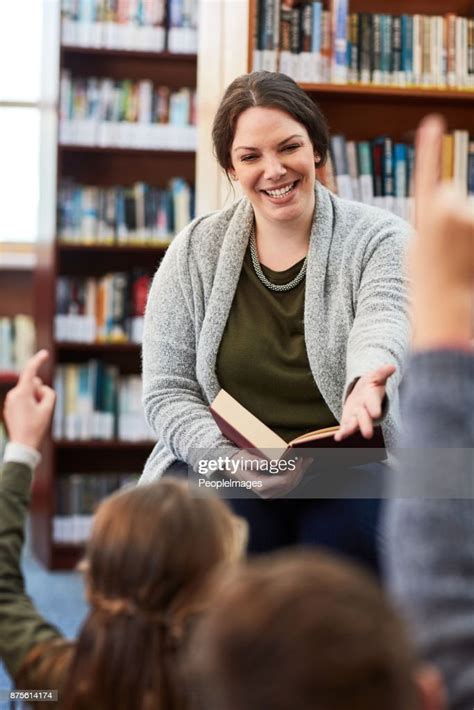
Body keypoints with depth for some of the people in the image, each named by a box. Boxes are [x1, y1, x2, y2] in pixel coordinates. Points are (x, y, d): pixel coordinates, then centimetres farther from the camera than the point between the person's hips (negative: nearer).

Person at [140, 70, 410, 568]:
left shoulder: (380, 241, -1)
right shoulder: (194, 254, 4)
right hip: (219, 464, 1)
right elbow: (166, 390, 3)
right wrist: (234, 458, -16)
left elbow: (383, 321, -22)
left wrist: (366, 382, -47)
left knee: (347, 540, -31)